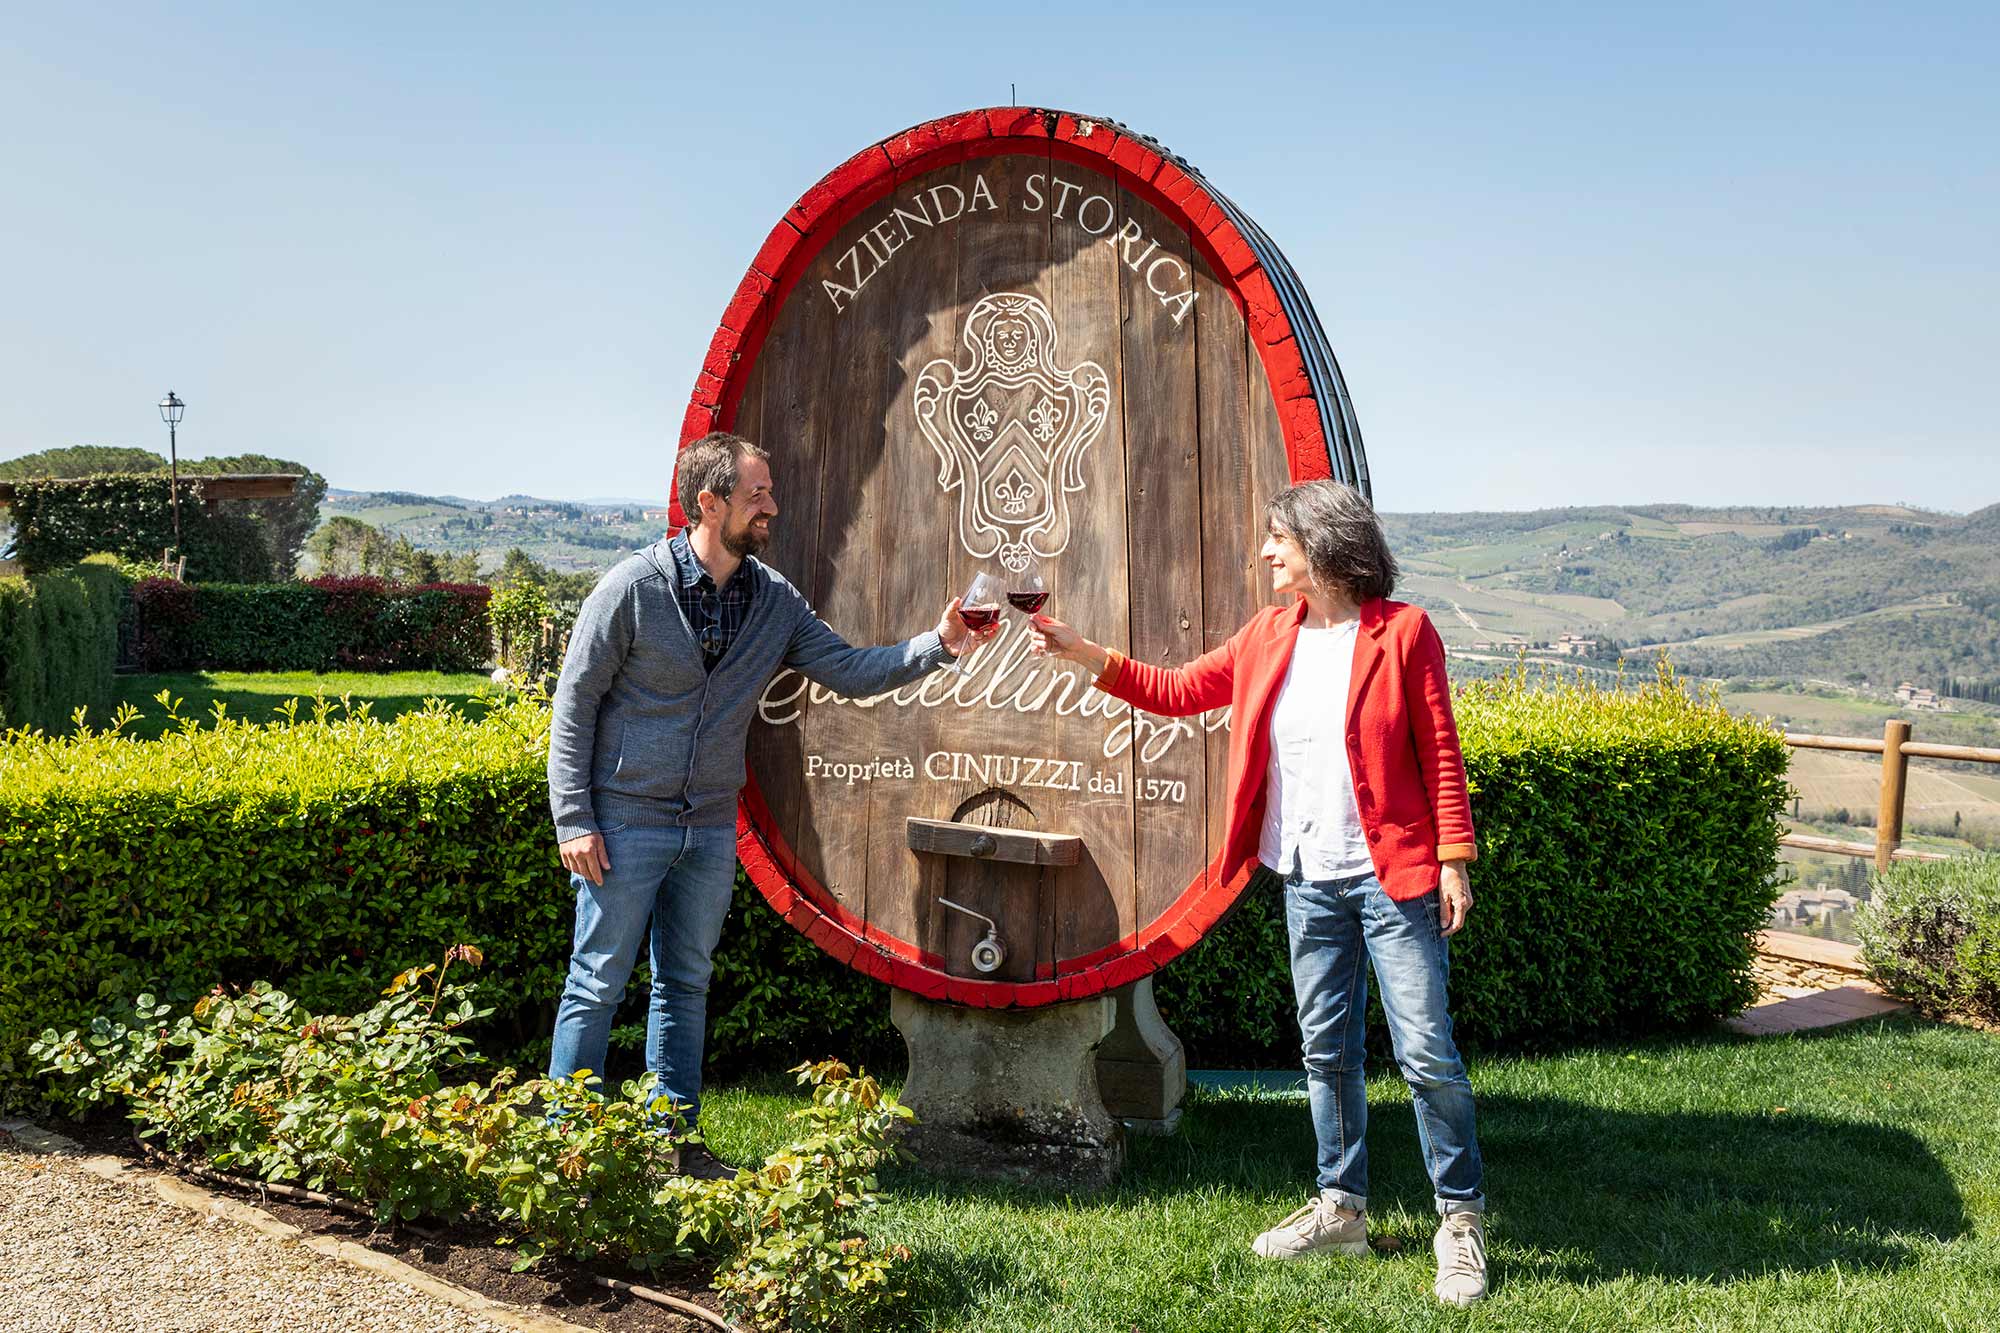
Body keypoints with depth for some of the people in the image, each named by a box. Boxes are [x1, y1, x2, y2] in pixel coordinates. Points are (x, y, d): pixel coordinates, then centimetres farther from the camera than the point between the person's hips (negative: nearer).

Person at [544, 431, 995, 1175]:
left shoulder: (773, 599, 2)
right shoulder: (633, 588, -13)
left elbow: (848, 671, -1)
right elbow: (574, 706, -8)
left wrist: (937, 646, -16)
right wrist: (575, 820, -12)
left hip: (711, 828, 5)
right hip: (626, 822, -5)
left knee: (687, 985, 13)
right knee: (598, 984, 1)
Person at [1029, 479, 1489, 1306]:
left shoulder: (1402, 632, -7)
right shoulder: (1270, 636, 9)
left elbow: (1440, 755, -7)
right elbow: (1178, 692, 13)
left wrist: (1454, 860, -11)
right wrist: (1084, 654, 6)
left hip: (1393, 875, -6)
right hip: (1309, 880, 6)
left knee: (1427, 1053, -3)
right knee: (1326, 1052, 13)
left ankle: (1461, 1222, 13)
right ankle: (1341, 1210, 27)